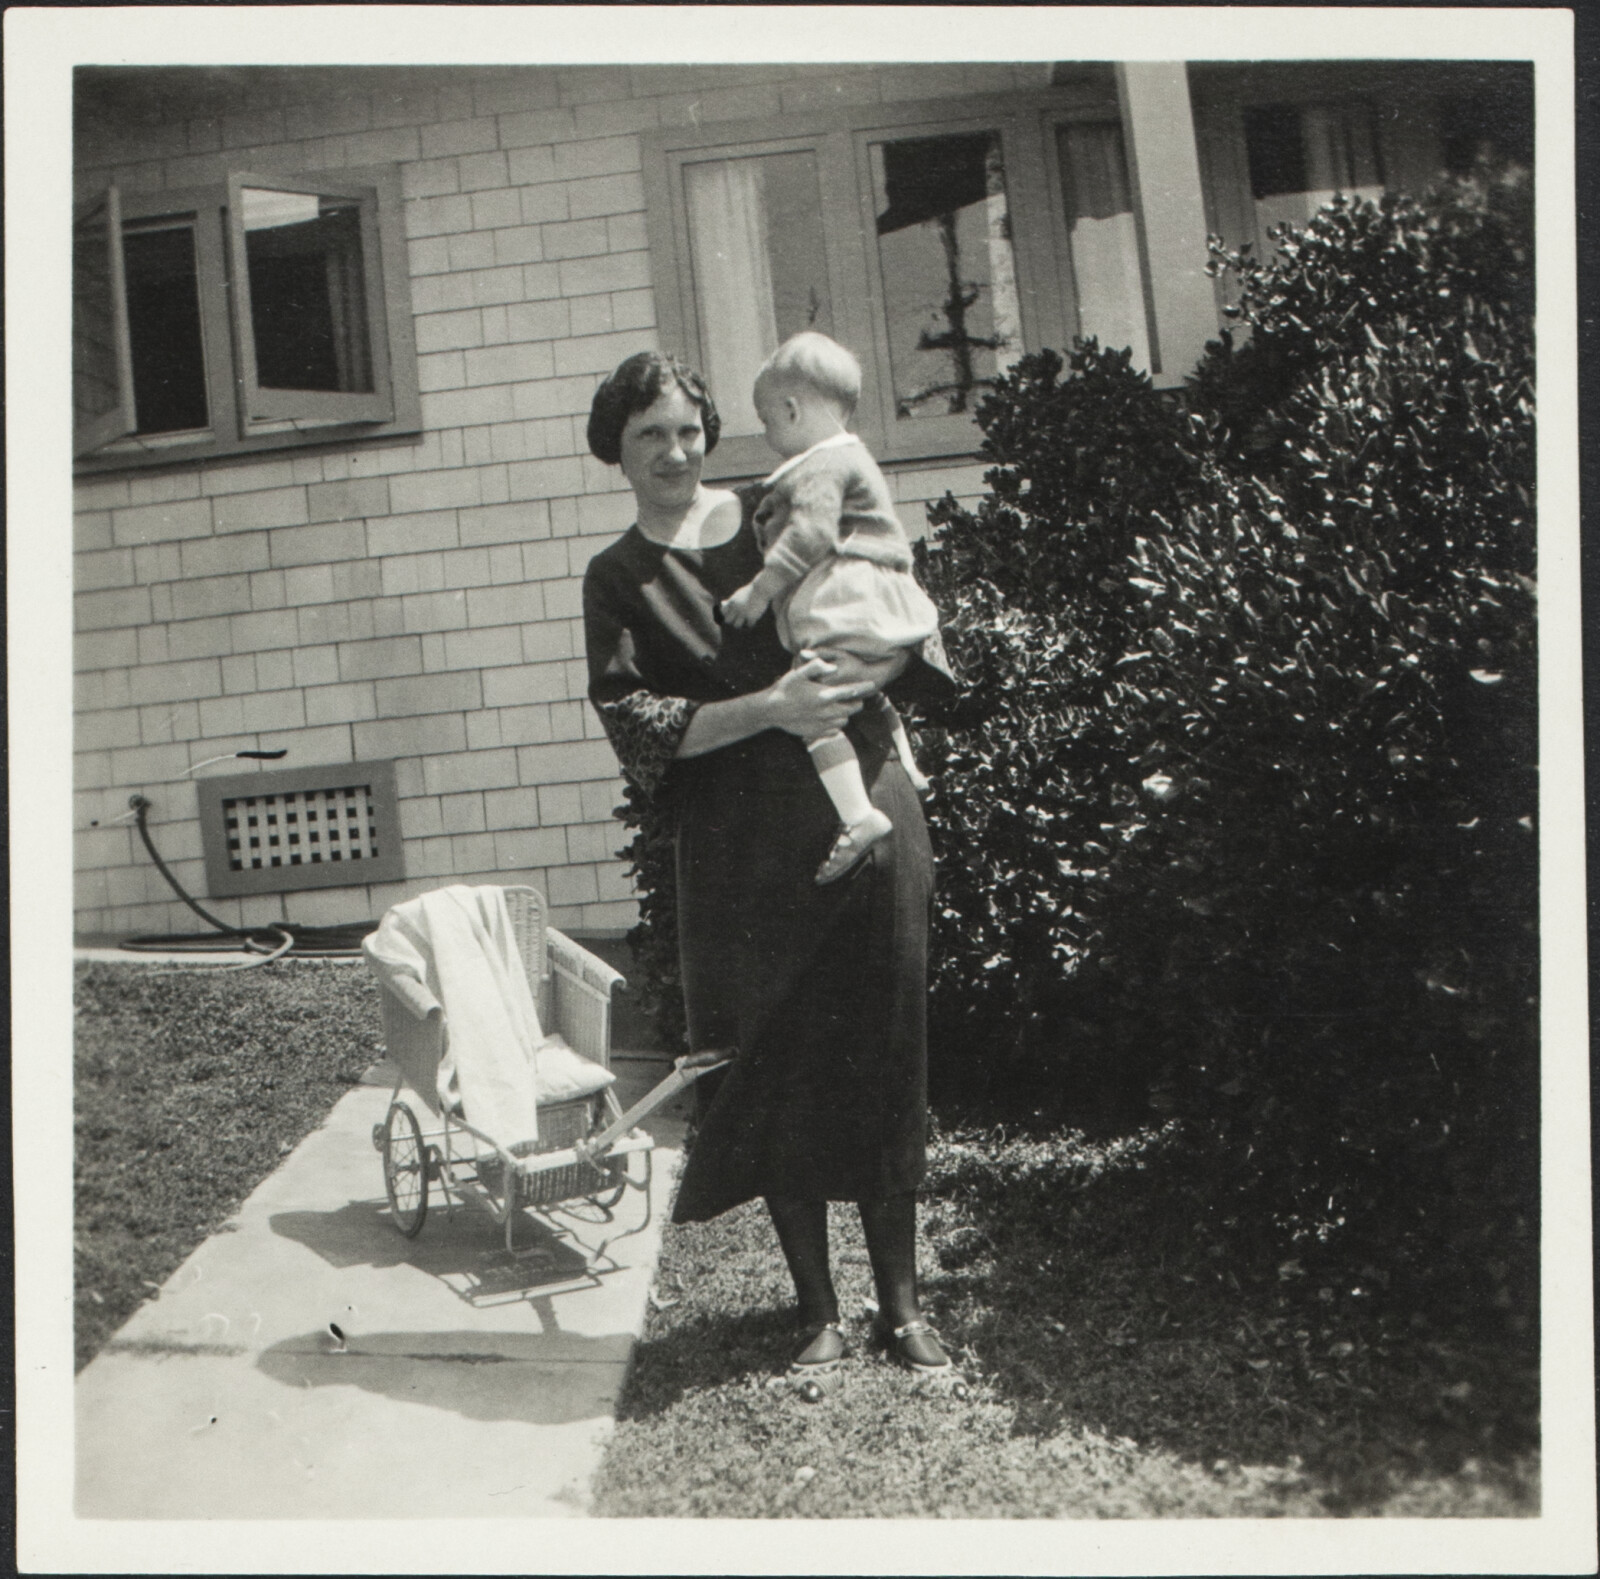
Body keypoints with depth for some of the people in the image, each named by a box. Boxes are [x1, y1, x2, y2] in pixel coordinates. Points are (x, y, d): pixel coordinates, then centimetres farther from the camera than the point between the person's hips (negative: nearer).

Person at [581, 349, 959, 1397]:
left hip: (868, 809, 1)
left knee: (886, 1052, 6)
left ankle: (902, 1302, 22)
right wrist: (767, 707, -17)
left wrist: (854, 679, -13)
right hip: (743, 847, -1)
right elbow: (638, 724, -5)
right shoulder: (620, 580, 7)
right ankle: (820, 1315, 21)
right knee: (777, 1069, 4)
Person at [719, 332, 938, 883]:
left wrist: (759, 590, -19)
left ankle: (857, 814, -25)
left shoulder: (823, 466, -12)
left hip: (841, 611, -11)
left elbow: (810, 536, -23)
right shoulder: (849, 457, 22)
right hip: (880, 607, 11)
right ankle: (906, 767, 45)